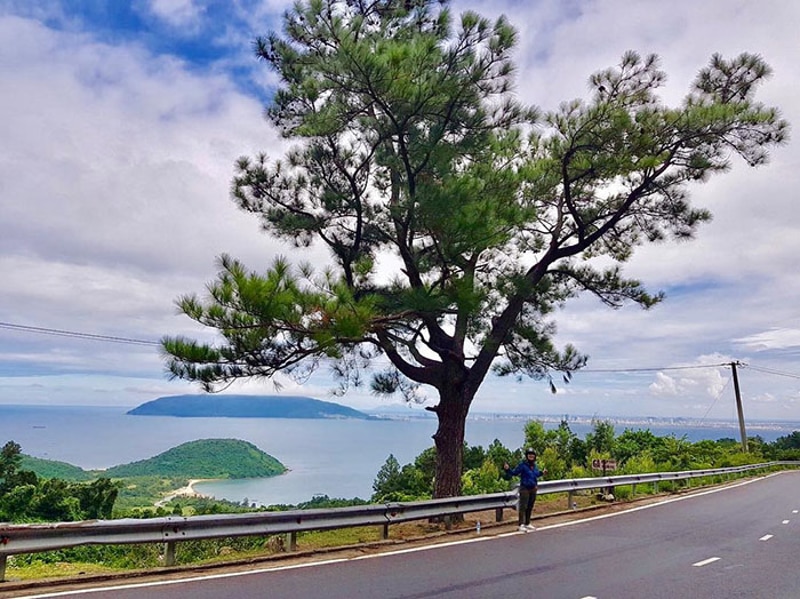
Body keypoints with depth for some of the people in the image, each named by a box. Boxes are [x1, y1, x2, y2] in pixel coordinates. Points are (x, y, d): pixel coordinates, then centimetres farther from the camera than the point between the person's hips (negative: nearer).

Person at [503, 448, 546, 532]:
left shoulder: (534, 465, 7)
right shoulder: (522, 464, -13)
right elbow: (514, 472, -14)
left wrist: (542, 473, 16)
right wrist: (507, 469, -29)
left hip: (533, 489, 7)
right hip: (525, 489, -7)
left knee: (530, 507, 15)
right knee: (523, 507, -7)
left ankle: (527, 523, 27)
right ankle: (521, 525, -5)